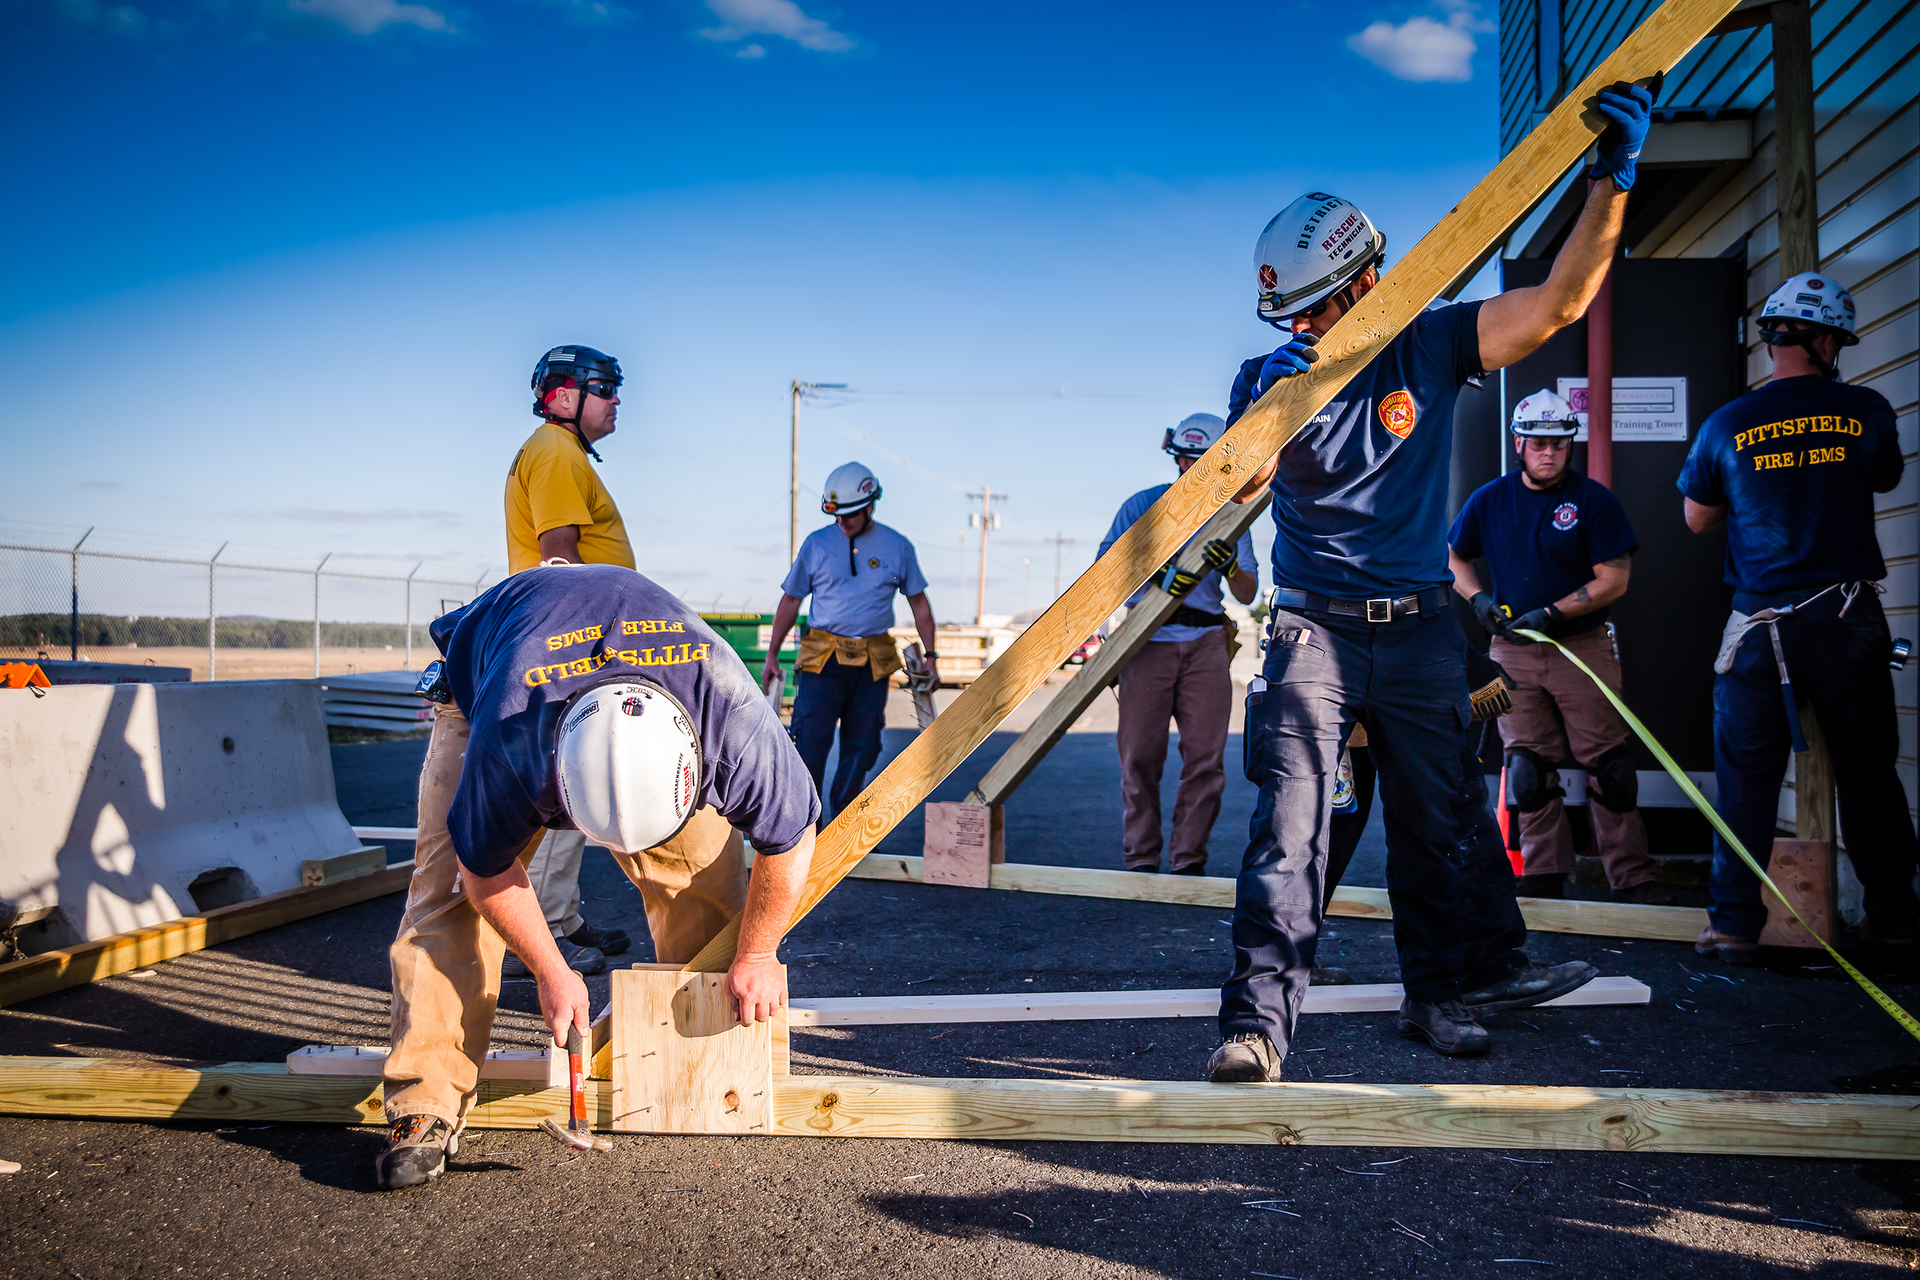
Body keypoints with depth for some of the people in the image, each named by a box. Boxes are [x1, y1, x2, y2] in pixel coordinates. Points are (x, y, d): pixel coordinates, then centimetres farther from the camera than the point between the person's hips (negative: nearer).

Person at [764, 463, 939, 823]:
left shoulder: (897, 547, 5)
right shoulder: (817, 544, 3)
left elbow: (919, 603, 13)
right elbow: (790, 601, 9)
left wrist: (930, 657, 9)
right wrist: (772, 656, 8)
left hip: (873, 664, 2)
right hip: (823, 658, -1)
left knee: (861, 747, 5)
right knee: (809, 742, -10)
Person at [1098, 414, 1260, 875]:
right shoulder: (1143, 505, 9)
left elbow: (1248, 595, 10)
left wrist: (1229, 566, -13)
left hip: (1206, 642, 2)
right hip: (1148, 641, -1)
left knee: (1206, 757, -5)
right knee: (1141, 754, -4)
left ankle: (1189, 860, 3)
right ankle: (1140, 858, 5)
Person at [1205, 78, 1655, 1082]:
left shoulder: (1428, 347, 0)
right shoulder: (1269, 377, 0)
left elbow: (1558, 301, -9)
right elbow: (1238, 489, -13)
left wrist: (1613, 180, -18)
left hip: (1421, 632, 2)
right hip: (1314, 632, -1)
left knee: (1437, 824, 13)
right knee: (1287, 830, -12)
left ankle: (1448, 984, 31)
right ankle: (1257, 1020, -12)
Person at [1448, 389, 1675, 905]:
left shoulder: (1593, 499, -4)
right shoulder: (1489, 500, 5)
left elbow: (1613, 581, -7)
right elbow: (1453, 557, 17)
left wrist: (1552, 614, -16)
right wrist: (1477, 597, -2)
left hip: (1583, 645, -3)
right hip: (1512, 650, 3)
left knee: (1608, 766, -1)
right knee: (1528, 767, 5)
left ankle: (1632, 878, 6)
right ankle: (1544, 874, 13)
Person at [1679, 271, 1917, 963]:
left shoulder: (1727, 425, -3)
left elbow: (1697, 516, 8)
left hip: (1761, 621, -1)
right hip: (1849, 614, 1)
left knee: (1746, 775, 5)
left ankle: (1736, 925, 6)